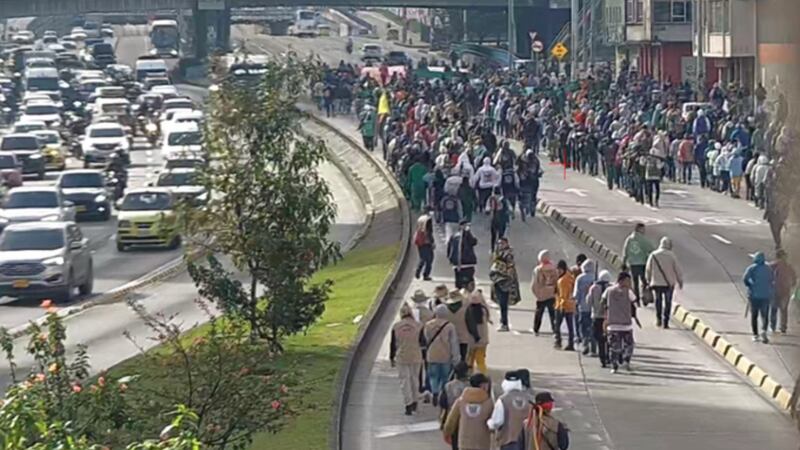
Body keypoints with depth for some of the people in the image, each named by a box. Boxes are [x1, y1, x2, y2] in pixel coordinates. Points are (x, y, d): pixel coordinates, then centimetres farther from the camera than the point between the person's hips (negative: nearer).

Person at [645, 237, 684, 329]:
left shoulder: (653, 255, -5)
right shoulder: (671, 256, -9)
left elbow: (648, 270, 2)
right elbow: (677, 270, -5)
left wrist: (648, 281, 17)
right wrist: (680, 281, 9)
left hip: (656, 283, 1)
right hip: (669, 283, -1)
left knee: (658, 300, 21)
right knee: (667, 303, 8)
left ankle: (658, 318, 9)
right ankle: (665, 323, 5)